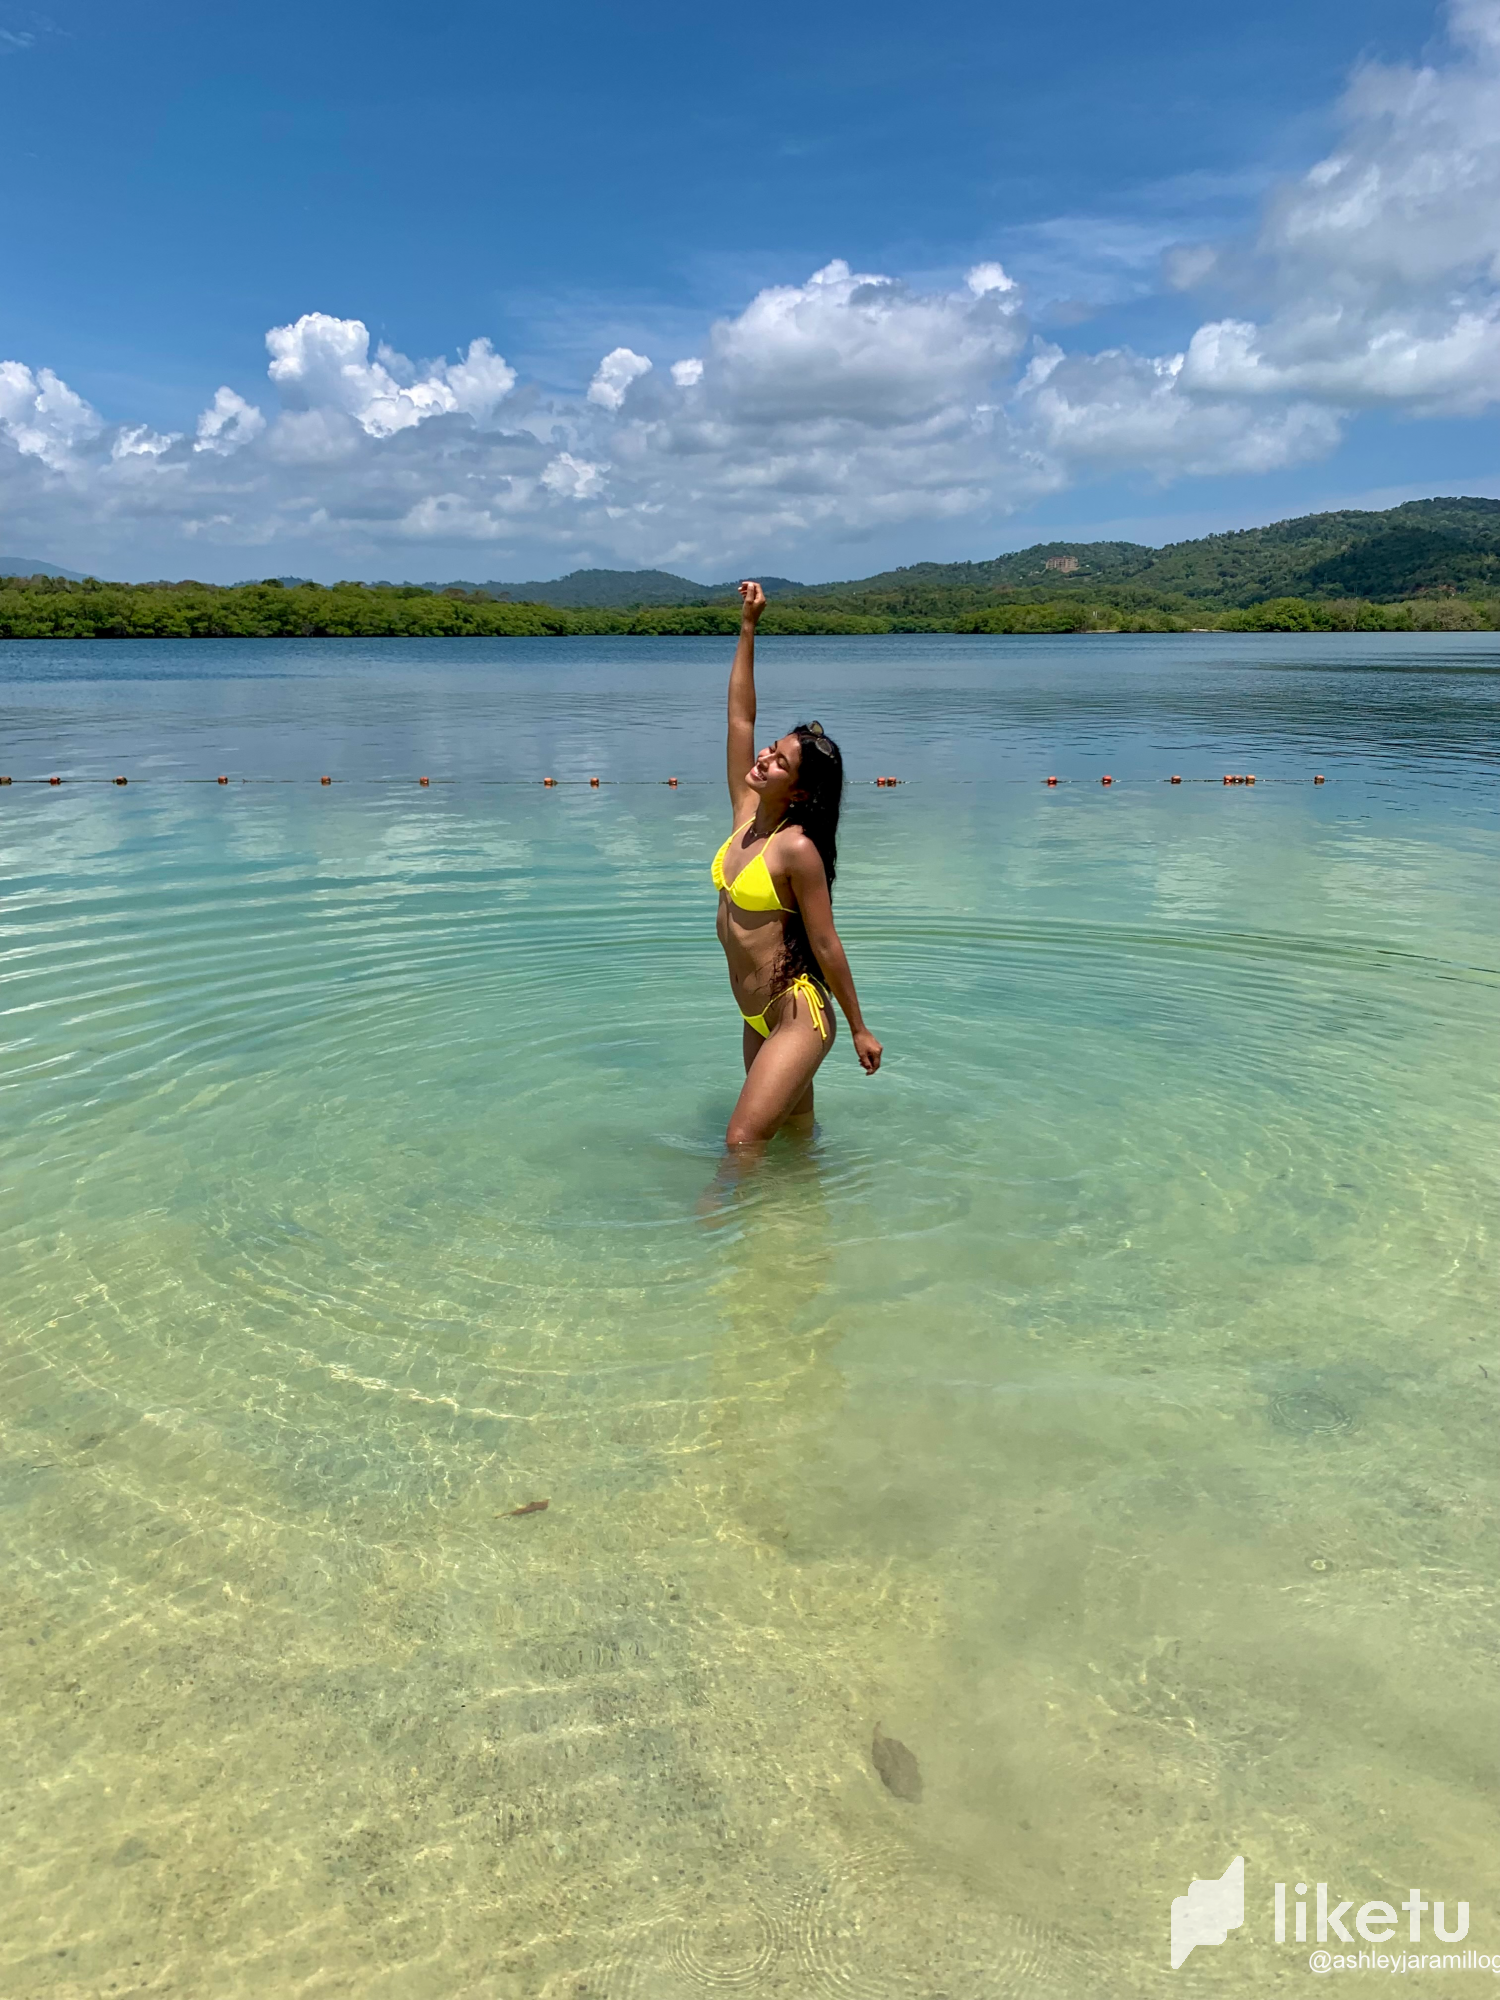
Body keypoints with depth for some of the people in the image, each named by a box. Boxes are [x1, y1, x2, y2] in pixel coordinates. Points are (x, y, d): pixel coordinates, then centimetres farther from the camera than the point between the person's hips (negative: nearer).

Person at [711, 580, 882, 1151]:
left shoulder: (798, 848, -18)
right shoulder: (745, 815, 1)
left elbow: (826, 945, -14)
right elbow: (740, 716, 2)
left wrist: (860, 1029, -7)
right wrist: (748, 627, -1)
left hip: (798, 1018, -8)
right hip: (758, 1020, 8)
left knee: (743, 1140, -13)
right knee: (794, 1133, 19)